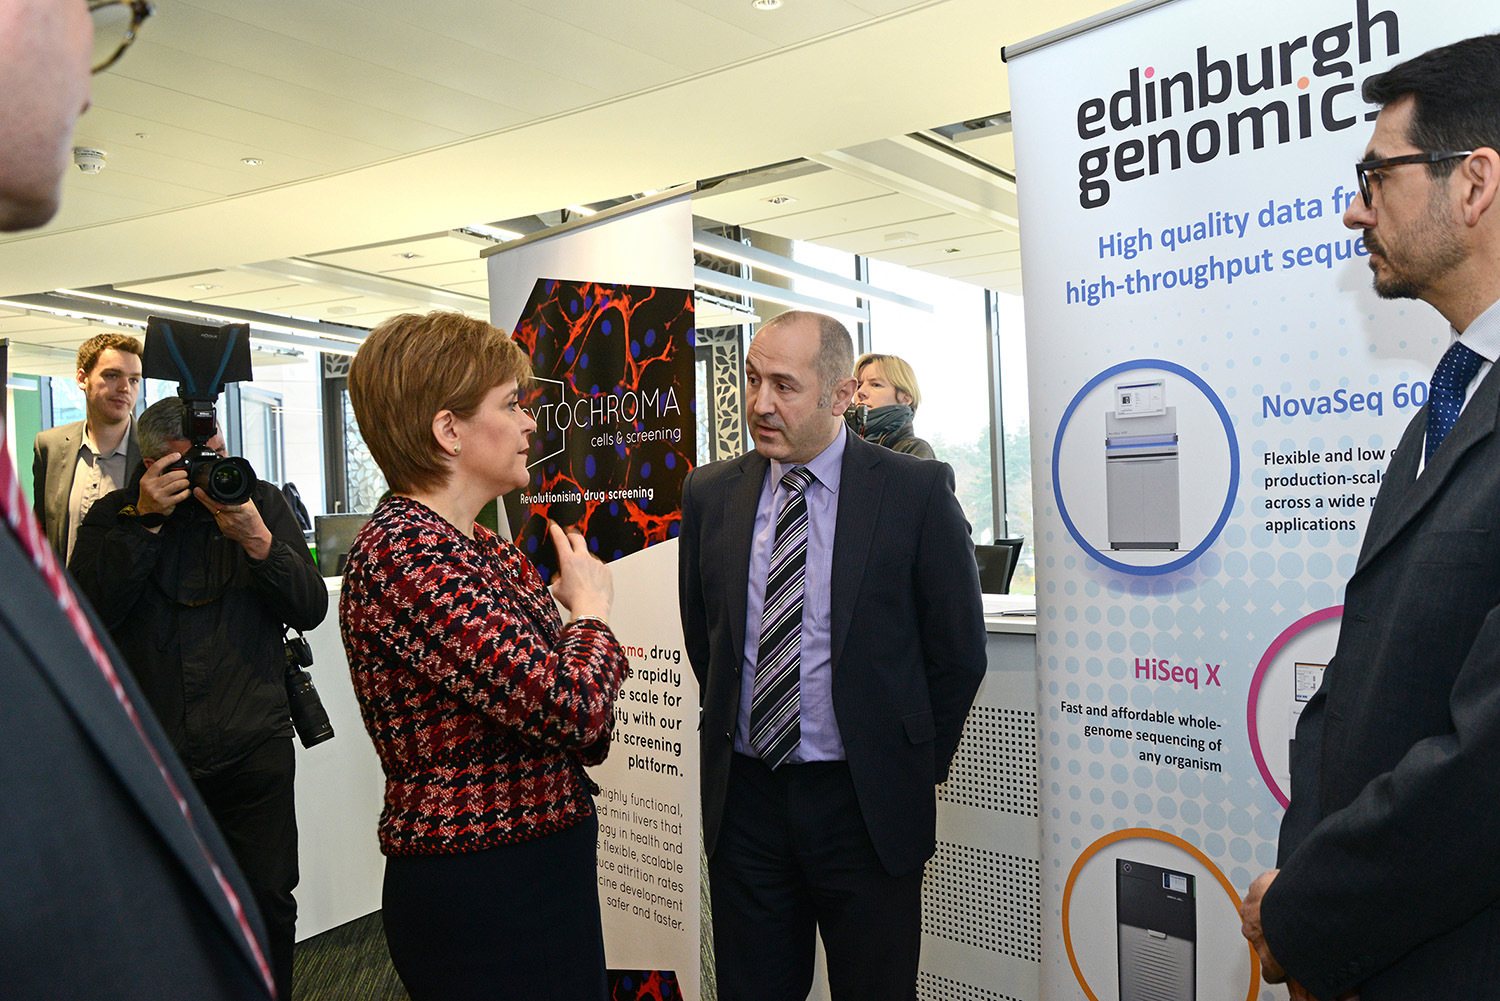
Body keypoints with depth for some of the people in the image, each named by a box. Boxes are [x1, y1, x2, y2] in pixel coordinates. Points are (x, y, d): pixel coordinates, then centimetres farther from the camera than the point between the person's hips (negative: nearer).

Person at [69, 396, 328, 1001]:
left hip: (254, 750, 0)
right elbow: (87, 613, -10)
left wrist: (257, 540, -15)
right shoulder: (112, 517, 6)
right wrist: (145, 523, -14)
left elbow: (310, 610, -1)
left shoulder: (263, 502, 6)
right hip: (150, 757, 0)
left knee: (268, 903, 4)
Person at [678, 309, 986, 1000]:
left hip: (868, 805, -3)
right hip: (743, 794, 3)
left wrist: (915, 768, 4)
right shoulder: (709, 493, 2)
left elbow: (959, 650, -2)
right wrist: (732, 731, 12)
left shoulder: (917, 491, -9)